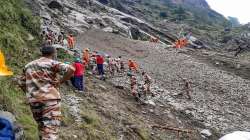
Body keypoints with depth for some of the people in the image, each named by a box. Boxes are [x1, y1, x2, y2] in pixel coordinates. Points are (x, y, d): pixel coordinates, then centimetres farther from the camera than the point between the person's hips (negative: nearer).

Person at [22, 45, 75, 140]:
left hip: (33, 101, 6)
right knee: (51, 129, -7)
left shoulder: (28, 66, 17)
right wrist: (60, 82, -7)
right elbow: (71, 69, -16)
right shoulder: (52, 63, -1)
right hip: (50, 98, -6)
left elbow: (24, 84, 20)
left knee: (41, 127, 22)